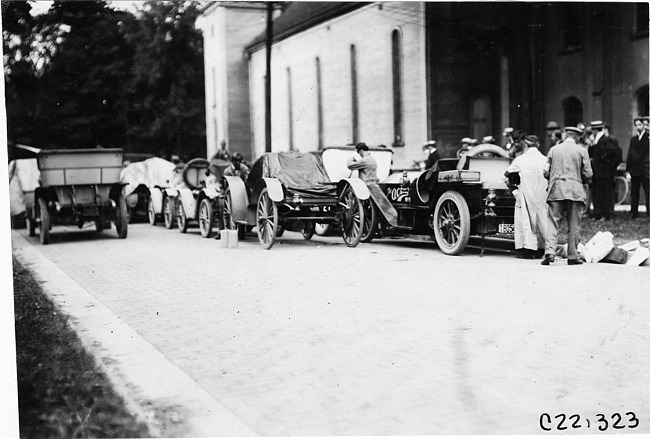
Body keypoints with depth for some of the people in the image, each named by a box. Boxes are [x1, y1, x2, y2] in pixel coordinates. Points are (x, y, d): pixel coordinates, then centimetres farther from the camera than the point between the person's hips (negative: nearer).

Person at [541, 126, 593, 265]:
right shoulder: (581, 151, 3)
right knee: (574, 225, 5)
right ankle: (572, 256, 7)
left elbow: (546, 172, 7)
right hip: (575, 191, -1)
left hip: (556, 191, 2)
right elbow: (588, 174, 1)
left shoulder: (554, 149, 9)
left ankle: (549, 251, -15)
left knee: (553, 222, 0)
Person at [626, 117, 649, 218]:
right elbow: (629, 155, 12)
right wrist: (628, 170, 6)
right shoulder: (633, 139, 14)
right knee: (634, 192, 8)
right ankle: (634, 213, 14)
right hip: (634, 171, 5)